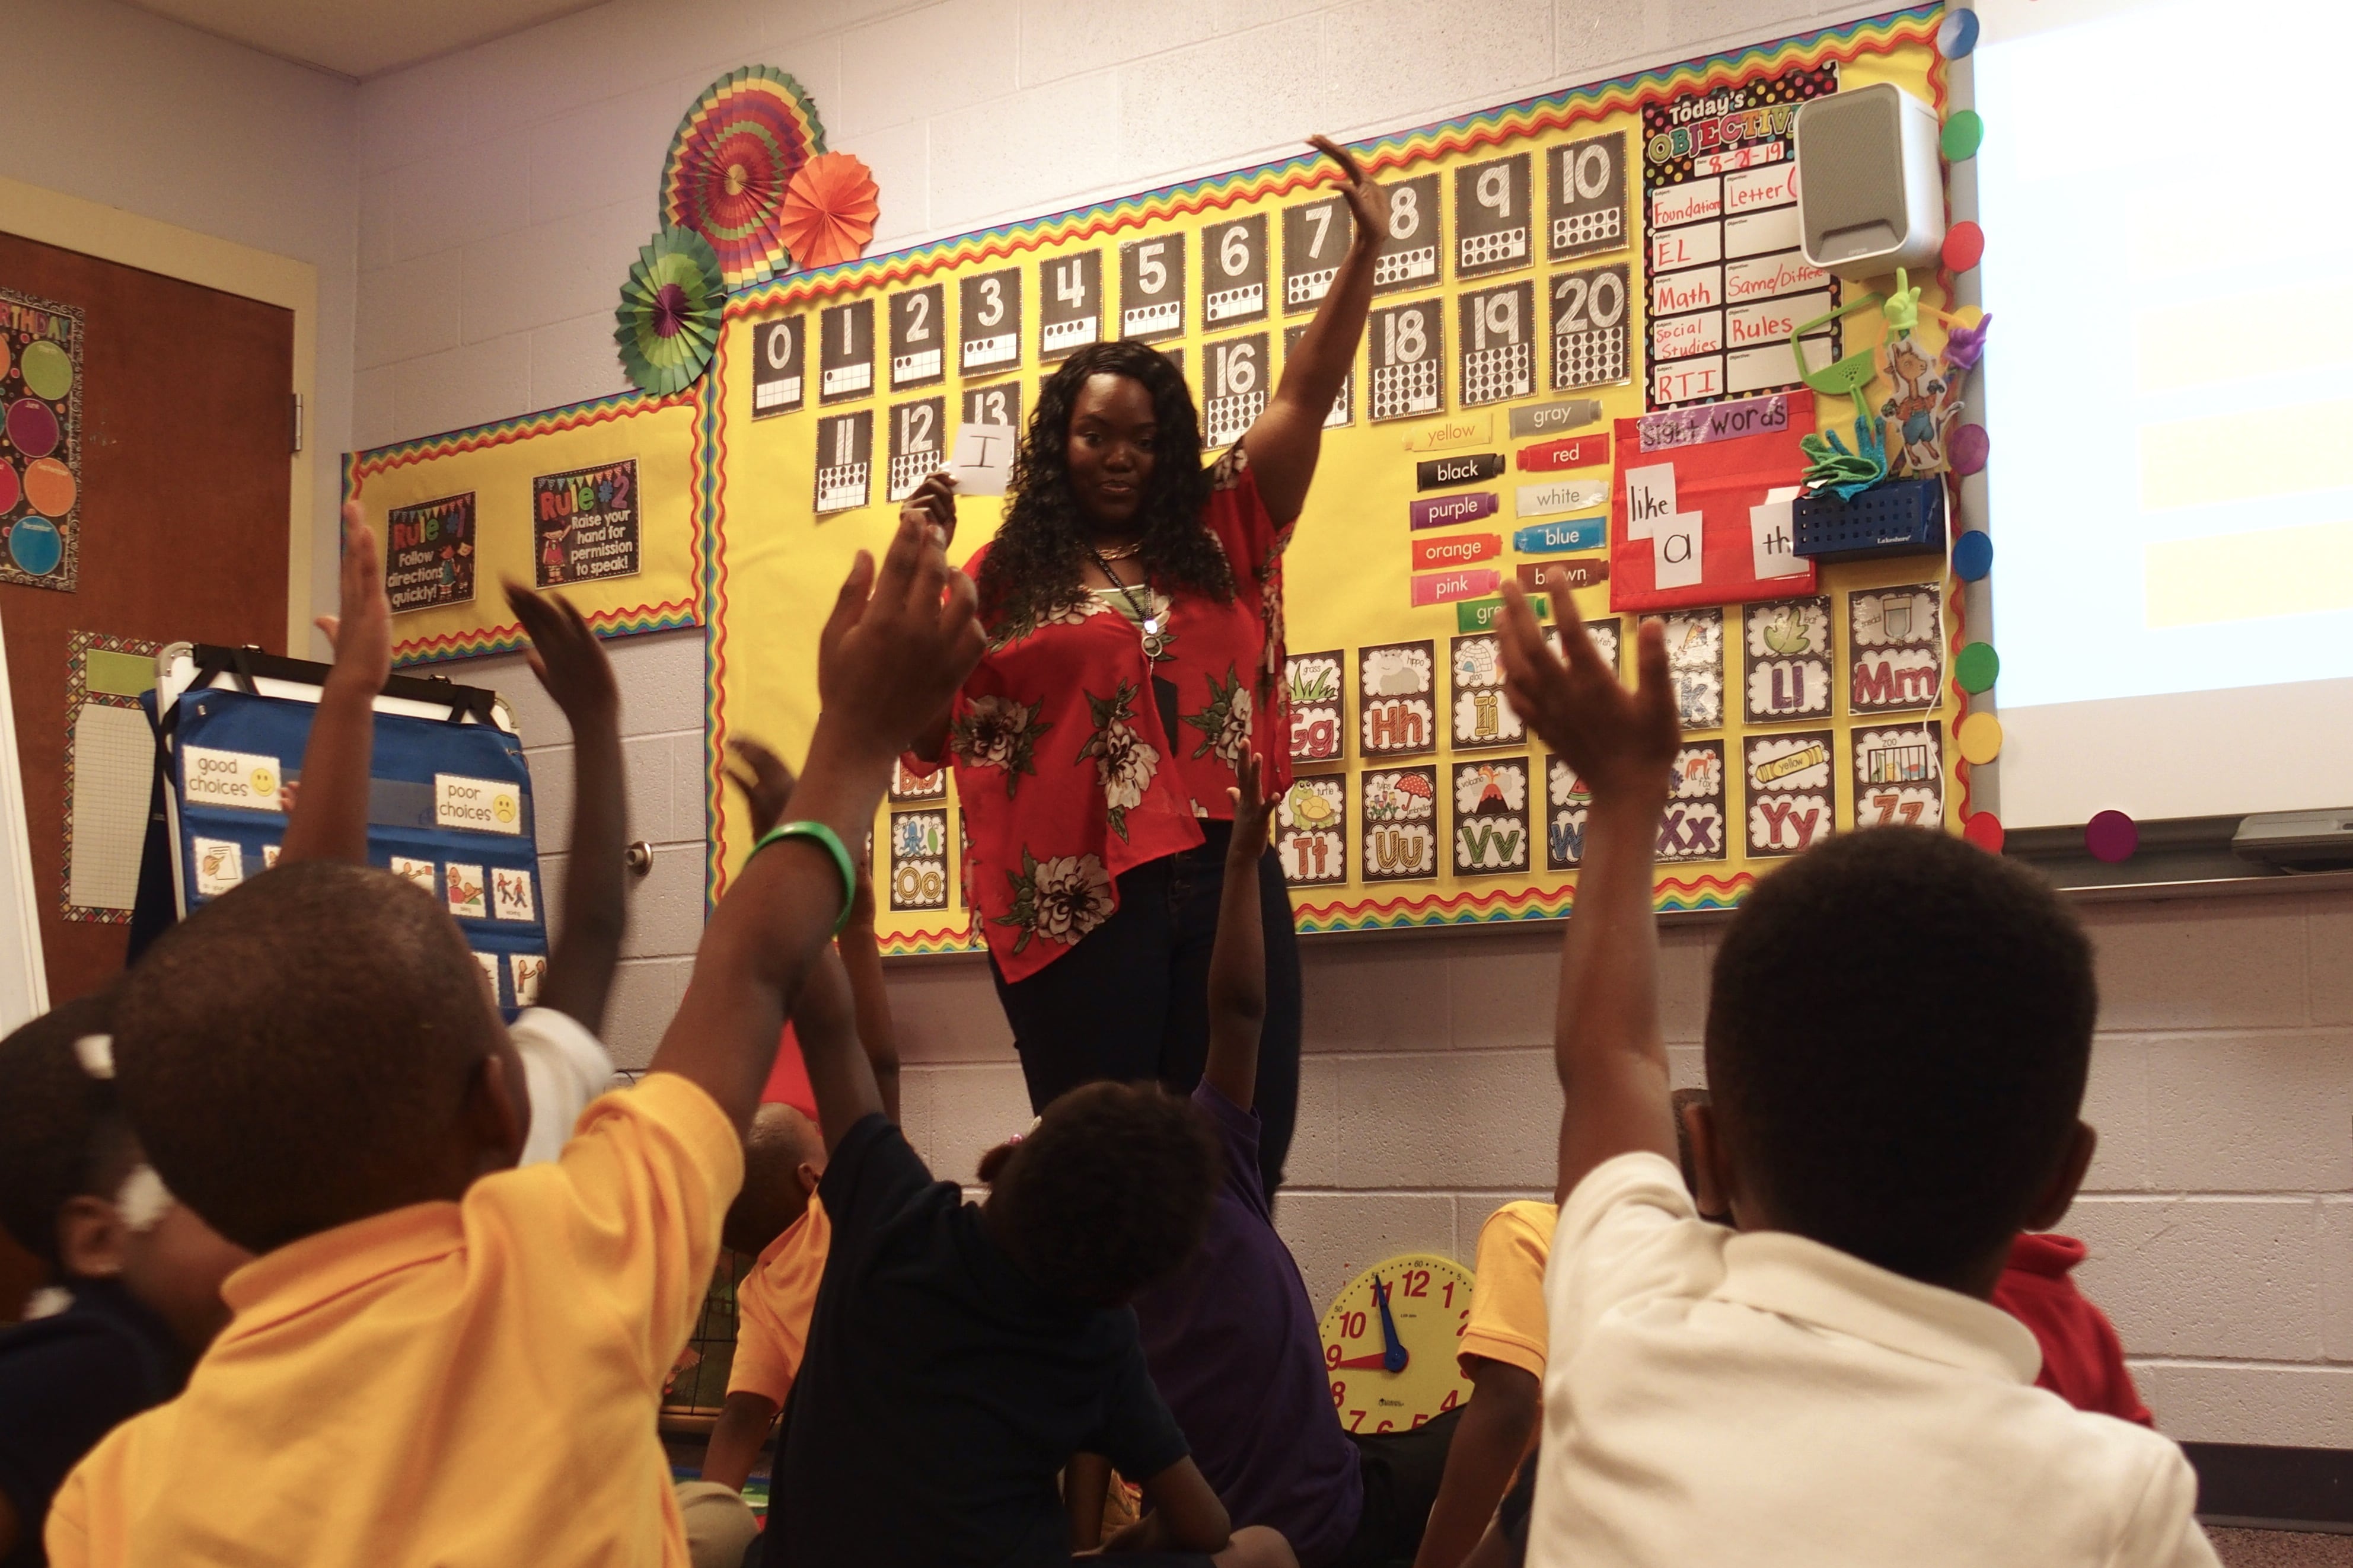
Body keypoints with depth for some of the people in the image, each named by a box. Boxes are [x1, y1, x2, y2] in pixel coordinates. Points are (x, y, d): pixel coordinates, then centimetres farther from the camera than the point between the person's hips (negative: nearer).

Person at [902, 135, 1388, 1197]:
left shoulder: (1218, 538, 13)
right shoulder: (1008, 577, 7)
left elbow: (1305, 396, 7)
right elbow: (923, 718, 3)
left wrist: (1365, 250, -2)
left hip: (1225, 875, 3)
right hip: (1076, 896, -3)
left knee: (1242, 1159, 3)